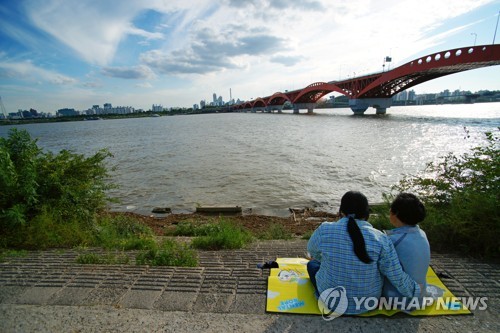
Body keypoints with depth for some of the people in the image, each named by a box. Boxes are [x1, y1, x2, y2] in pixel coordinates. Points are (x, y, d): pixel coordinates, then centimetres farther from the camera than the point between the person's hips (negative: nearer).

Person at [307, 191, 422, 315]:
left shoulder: (324, 230, -21)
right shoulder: (380, 239, -21)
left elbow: (312, 251, -1)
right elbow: (397, 277, -14)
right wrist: (415, 291, 7)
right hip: (368, 300, 2)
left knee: (312, 264, 28)